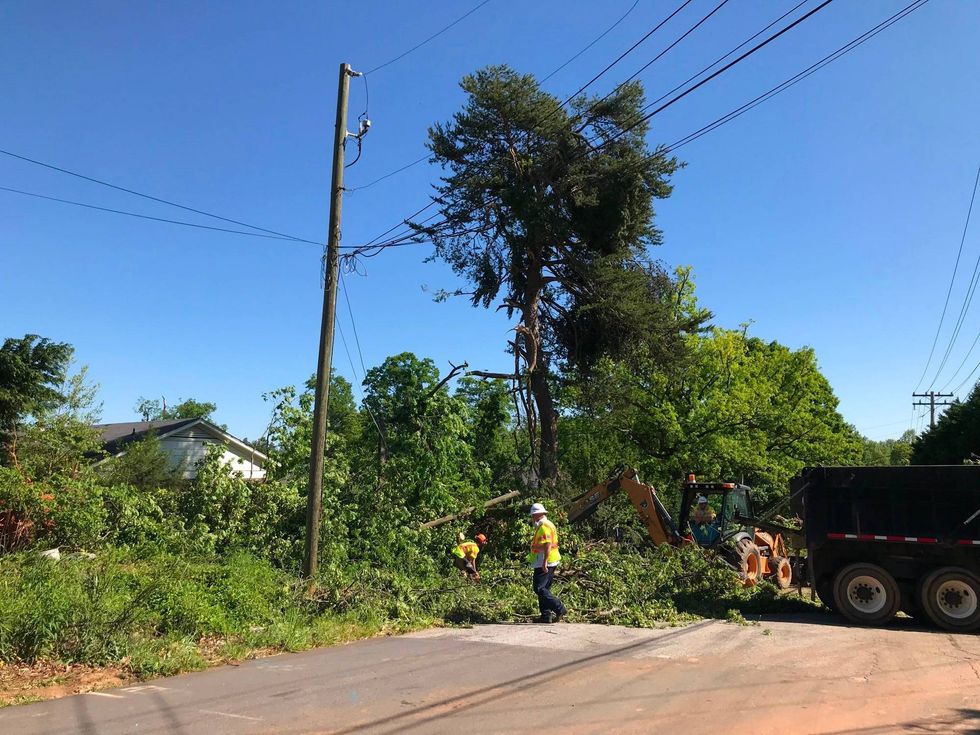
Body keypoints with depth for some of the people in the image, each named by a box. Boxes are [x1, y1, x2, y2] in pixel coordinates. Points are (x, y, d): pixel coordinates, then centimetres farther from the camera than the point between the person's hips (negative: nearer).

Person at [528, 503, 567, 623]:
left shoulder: (543, 526, -15)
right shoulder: (549, 524, 18)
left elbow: (548, 545, -25)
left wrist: (544, 562, -29)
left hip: (544, 563, -11)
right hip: (552, 562, 11)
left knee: (539, 588, -10)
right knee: (544, 588, 13)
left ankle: (559, 609, -14)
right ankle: (546, 615, 13)